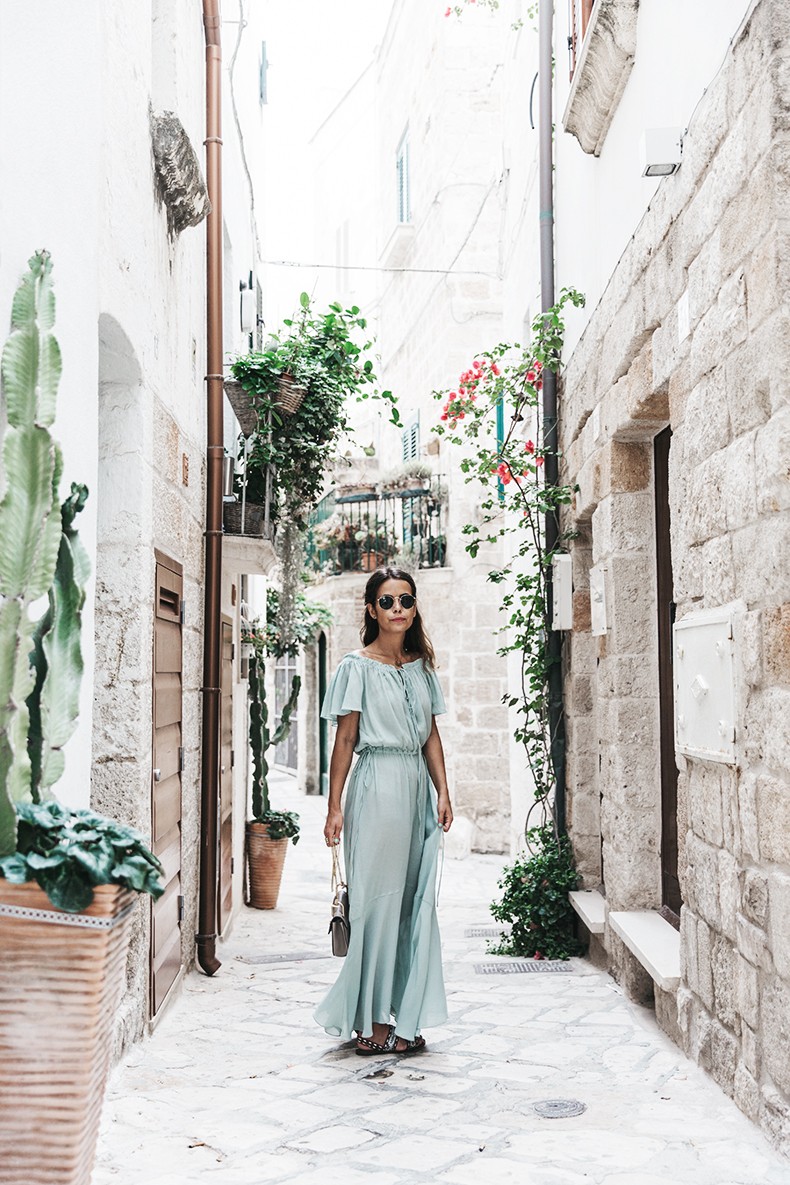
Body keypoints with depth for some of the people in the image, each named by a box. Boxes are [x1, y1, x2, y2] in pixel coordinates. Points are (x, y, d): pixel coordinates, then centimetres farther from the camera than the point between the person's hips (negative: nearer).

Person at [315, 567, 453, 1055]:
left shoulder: (422, 667, 14)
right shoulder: (358, 667, -2)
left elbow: (432, 735, 13)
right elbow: (345, 740, -4)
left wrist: (443, 793, 3)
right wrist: (335, 807, -6)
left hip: (417, 787, 6)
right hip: (377, 786, -6)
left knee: (417, 900, 6)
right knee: (378, 899, -3)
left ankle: (403, 1018, 15)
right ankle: (371, 1020, 6)